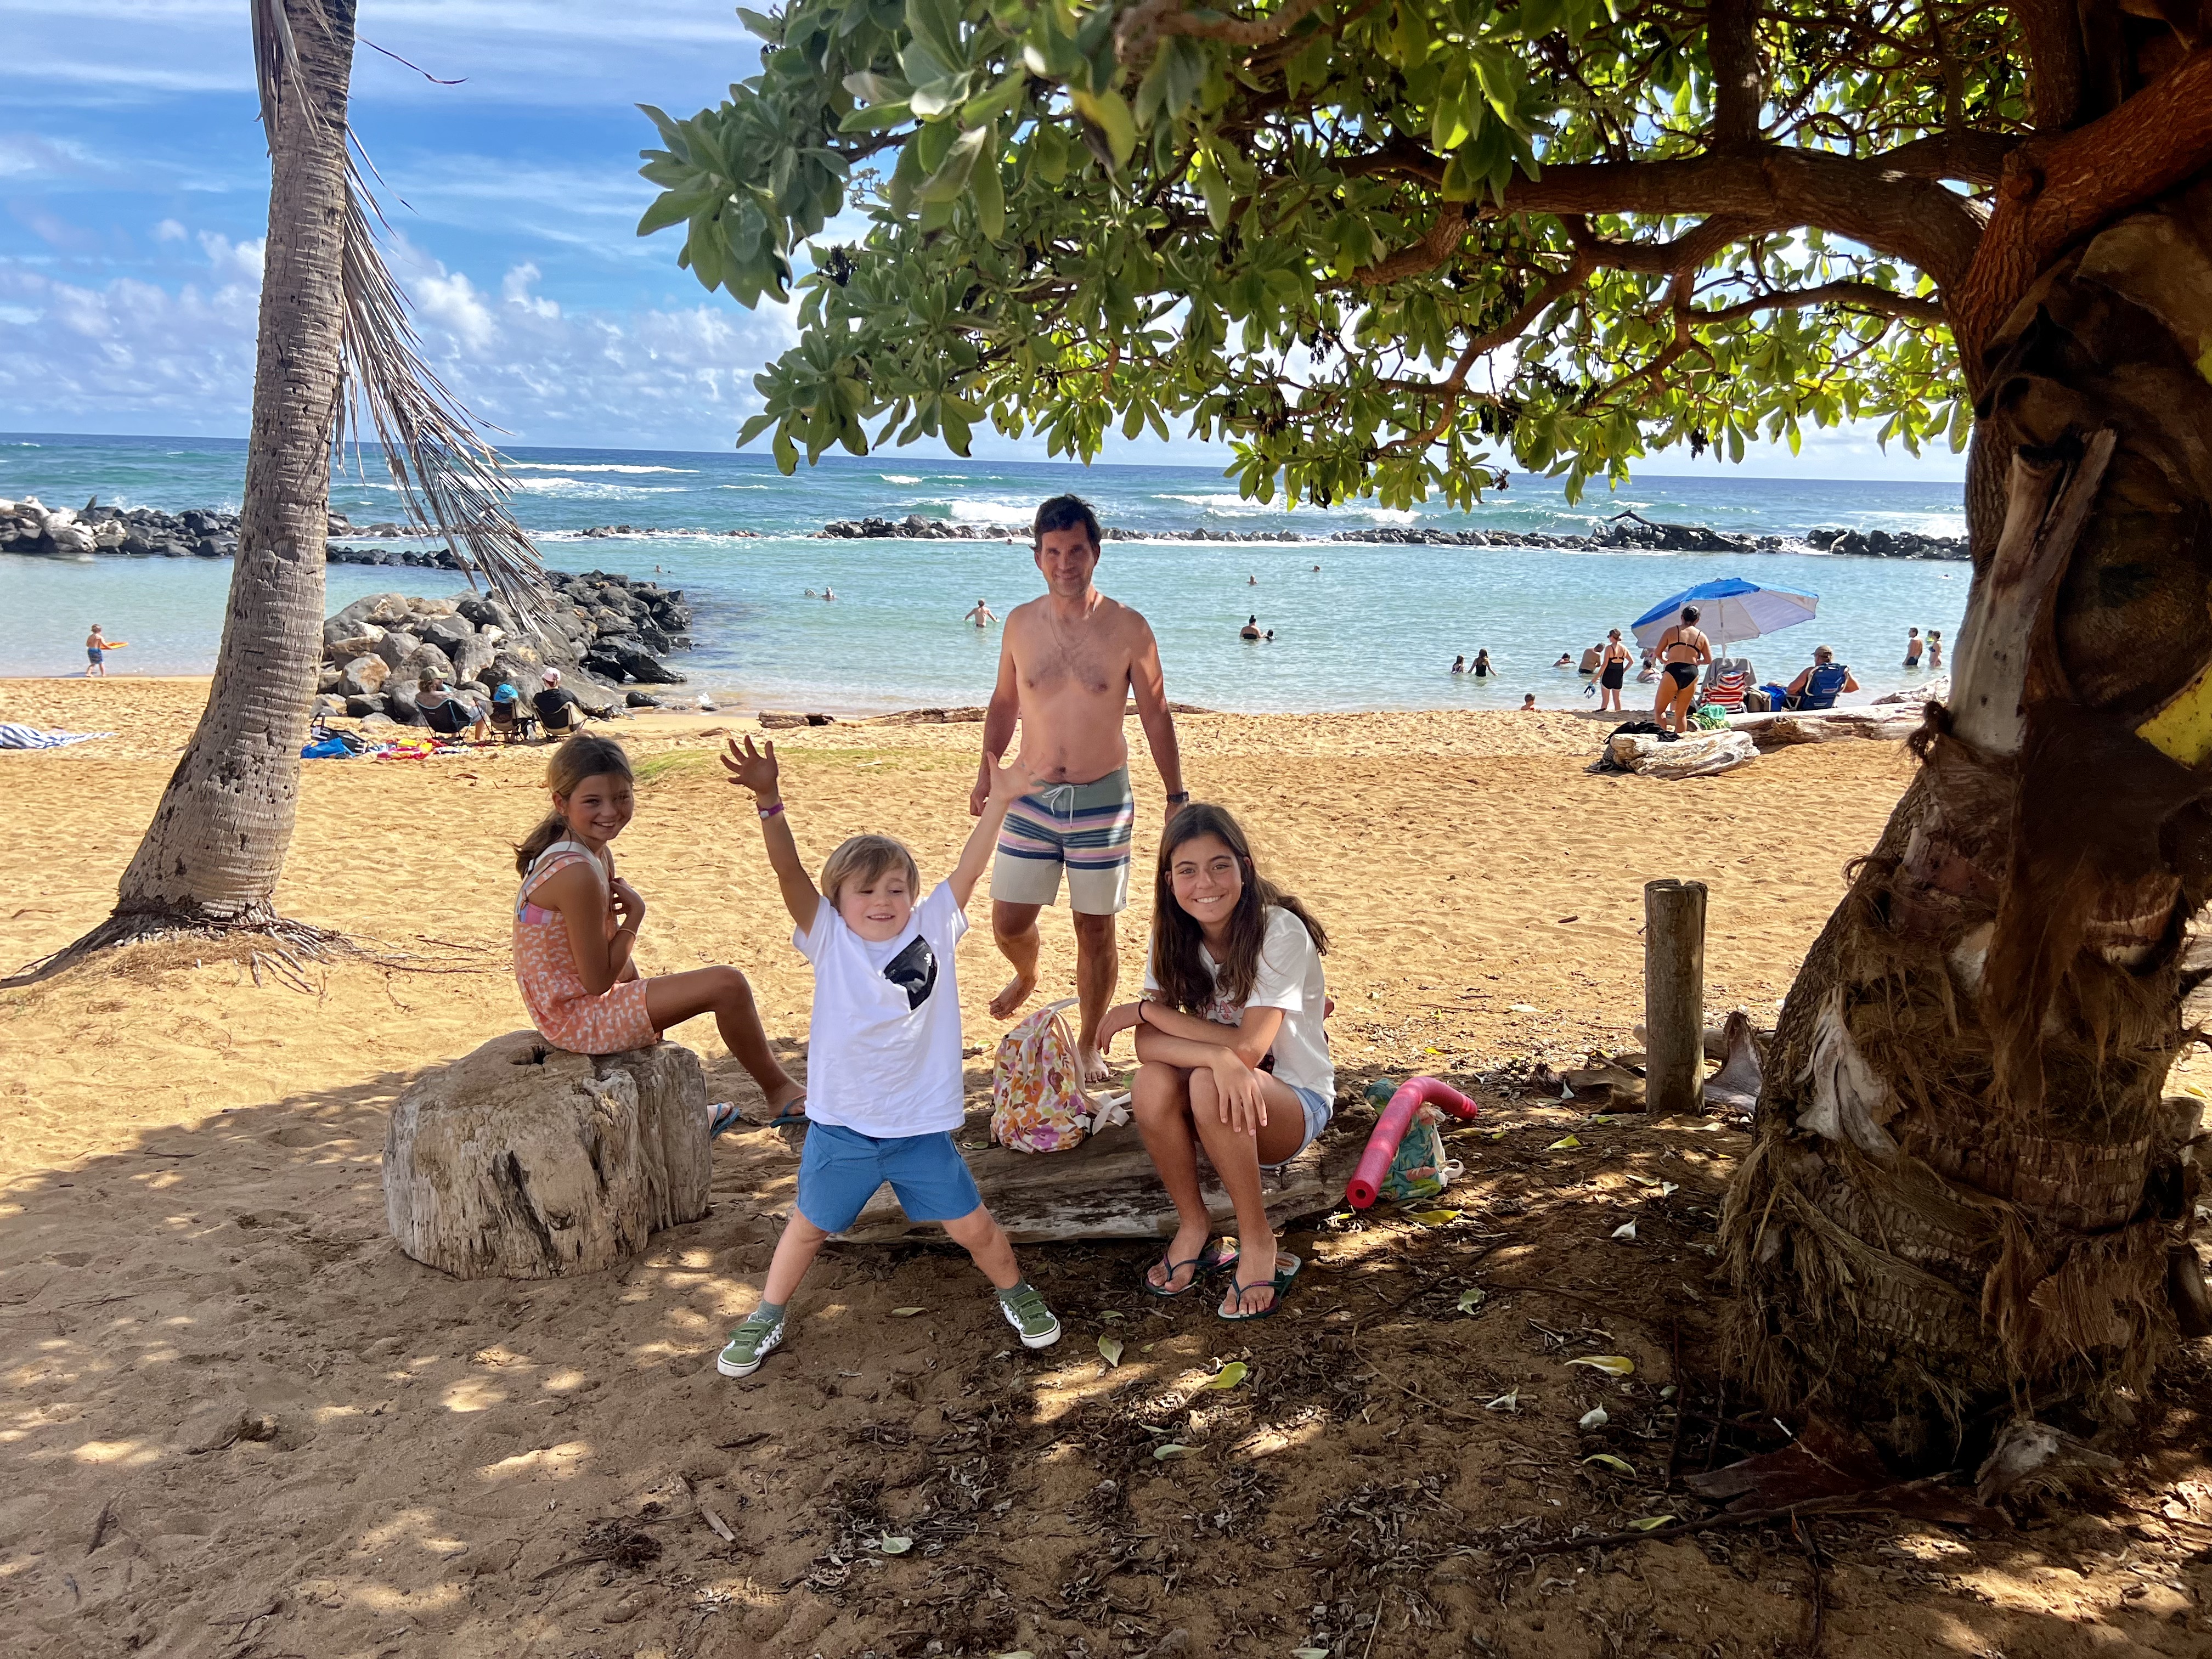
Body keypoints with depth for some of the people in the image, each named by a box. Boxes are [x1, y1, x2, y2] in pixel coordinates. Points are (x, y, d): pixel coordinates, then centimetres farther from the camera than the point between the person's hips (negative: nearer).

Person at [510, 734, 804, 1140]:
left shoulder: (597, 854, 3)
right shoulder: (578, 874, -27)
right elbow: (598, 980, -22)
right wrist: (635, 915, -14)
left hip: (564, 1005, 10)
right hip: (576, 1020, -10)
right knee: (727, 985, -11)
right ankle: (780, 1091, 10)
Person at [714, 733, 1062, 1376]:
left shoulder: (932, 930, -5)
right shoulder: (829, 939, -10)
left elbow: (968, 869, -10)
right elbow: (789, 871, -22)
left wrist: (998, 802, -18)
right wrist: (769, 800, -35)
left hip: (921, 1126, 1)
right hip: (841, 1125, 0)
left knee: (972, 1227, 11)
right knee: (808, 1227, 19)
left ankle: (1016, 1293, 39)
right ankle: (767, 1317, 42)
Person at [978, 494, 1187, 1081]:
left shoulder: (1128, 628, -7)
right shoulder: (1020, 624, 1)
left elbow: (1156, 715, 0)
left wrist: (1177, 797, -1)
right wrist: (987, 772, 7)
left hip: (1103, 800, -2)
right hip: (1030, 797, 2)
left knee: (1095, 927, 6)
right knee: (1008, 921, 5)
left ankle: (1089, 1043, 24)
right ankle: (1026, 976, 41)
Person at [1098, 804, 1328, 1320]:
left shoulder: (1280, 933, -21)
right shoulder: (1175, 939, -6)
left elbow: (1249, 1049, -28)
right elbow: (1149, 1045, -16)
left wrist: (1143, 1010, -20)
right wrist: (1217, 1055, -38)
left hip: (1293, 1103, -4)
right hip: (1229, 1109, 4)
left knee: (1209, 1088, -35)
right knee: (1153, 1084, -29)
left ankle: (1258, 1243, -16)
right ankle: (1193, 1226, -7)